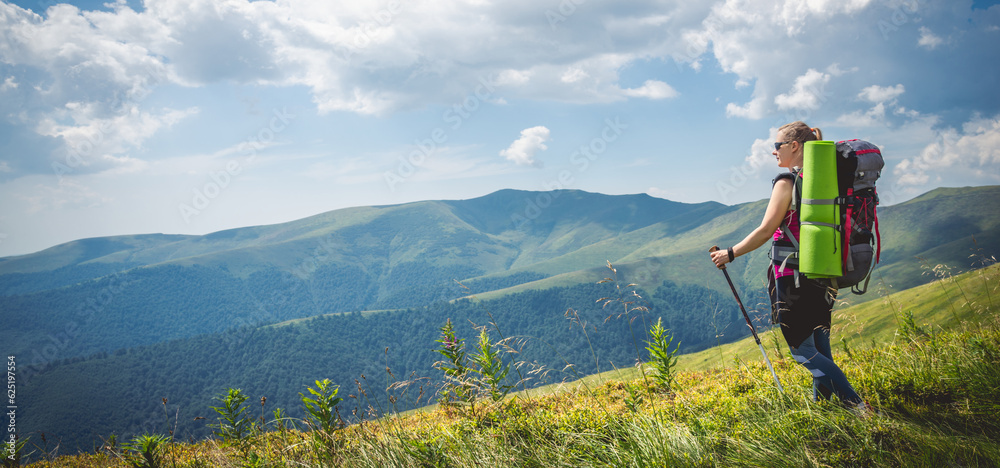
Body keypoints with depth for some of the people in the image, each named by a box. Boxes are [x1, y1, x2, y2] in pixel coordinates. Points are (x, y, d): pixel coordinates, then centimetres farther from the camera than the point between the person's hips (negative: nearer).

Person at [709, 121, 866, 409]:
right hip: (823, 276, 8)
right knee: (820, 348, 15)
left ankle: (857, 405, -9)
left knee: (802, 350, -1)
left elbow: (766, 231, -15)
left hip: (793, 277, -8)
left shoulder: (787, 182, -12)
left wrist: (730, 254, -5)